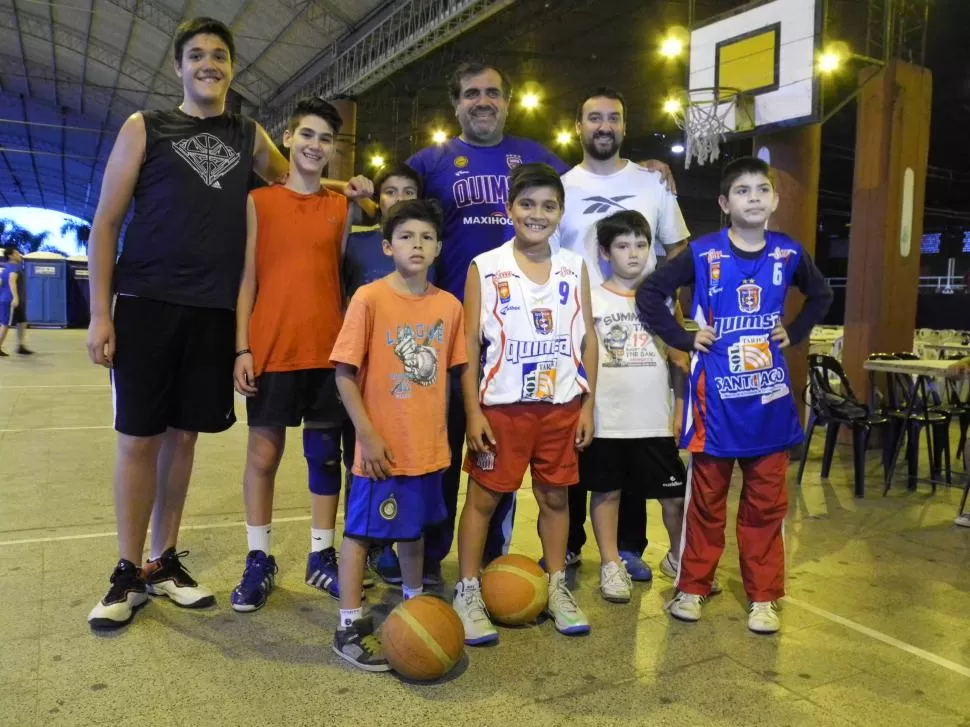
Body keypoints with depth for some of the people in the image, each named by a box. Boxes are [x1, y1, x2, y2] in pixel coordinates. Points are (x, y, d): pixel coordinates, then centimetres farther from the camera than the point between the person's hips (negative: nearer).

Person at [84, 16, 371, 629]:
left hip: (215, 311, 3)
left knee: (184, 434, 9)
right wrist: (100, 312, -6)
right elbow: (106, 222, 1)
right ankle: (129, 573, 13)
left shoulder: (250, 136, 12)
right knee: (139, 436, -1)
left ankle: (165, 562, 22)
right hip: (146, 305, -2)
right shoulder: (145, 128, 4)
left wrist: (341, 187, 9)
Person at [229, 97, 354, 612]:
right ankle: (259, 560, 18)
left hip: (329, 350, 2)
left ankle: (321, 557, 20)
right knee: (264, 452, 6)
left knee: (326, 453, 8)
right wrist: (242, 348, -6)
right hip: (271, 349, -2)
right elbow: (247, 278, 1)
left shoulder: (342, 208, 9)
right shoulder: (259, 201, 4)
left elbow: (346, 278, 10)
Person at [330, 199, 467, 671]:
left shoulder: (449, 305, 2)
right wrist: (367, 435, -15)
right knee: (361, 530, 5)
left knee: (415, 527, 21)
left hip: (429, 446, 5)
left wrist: (441, 431, 11)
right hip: (383, 447, -5)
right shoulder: (369, 298, -12)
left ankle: (414, 604, 40)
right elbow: (344, 372, -11)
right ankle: (350, 627, 17)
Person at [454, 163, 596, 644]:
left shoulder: (574, 268, 5)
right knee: (483, 498, 5)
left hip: (562, 406, 3)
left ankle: (557, 589, 27)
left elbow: (587, 340, 7)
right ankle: (468, 593, 18)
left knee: (555, 496, 12)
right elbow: (469, 346, -4)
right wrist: (473, 412, -8)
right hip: (502, 406, -2)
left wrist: (587, 404, 2)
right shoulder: (485, 268, -3)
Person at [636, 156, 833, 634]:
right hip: (716, 396, -2)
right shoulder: (703, 253, -6)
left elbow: (821, 296, 22)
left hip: (769, 397, 3)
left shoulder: (789, 254, 4)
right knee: (707, 499, 8)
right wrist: (682, 339, -7)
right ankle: (692, 587, 23)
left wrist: (794, 334, 9)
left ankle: (763, 596, 22)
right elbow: (649, 293, -1)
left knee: (765, 503, 9)